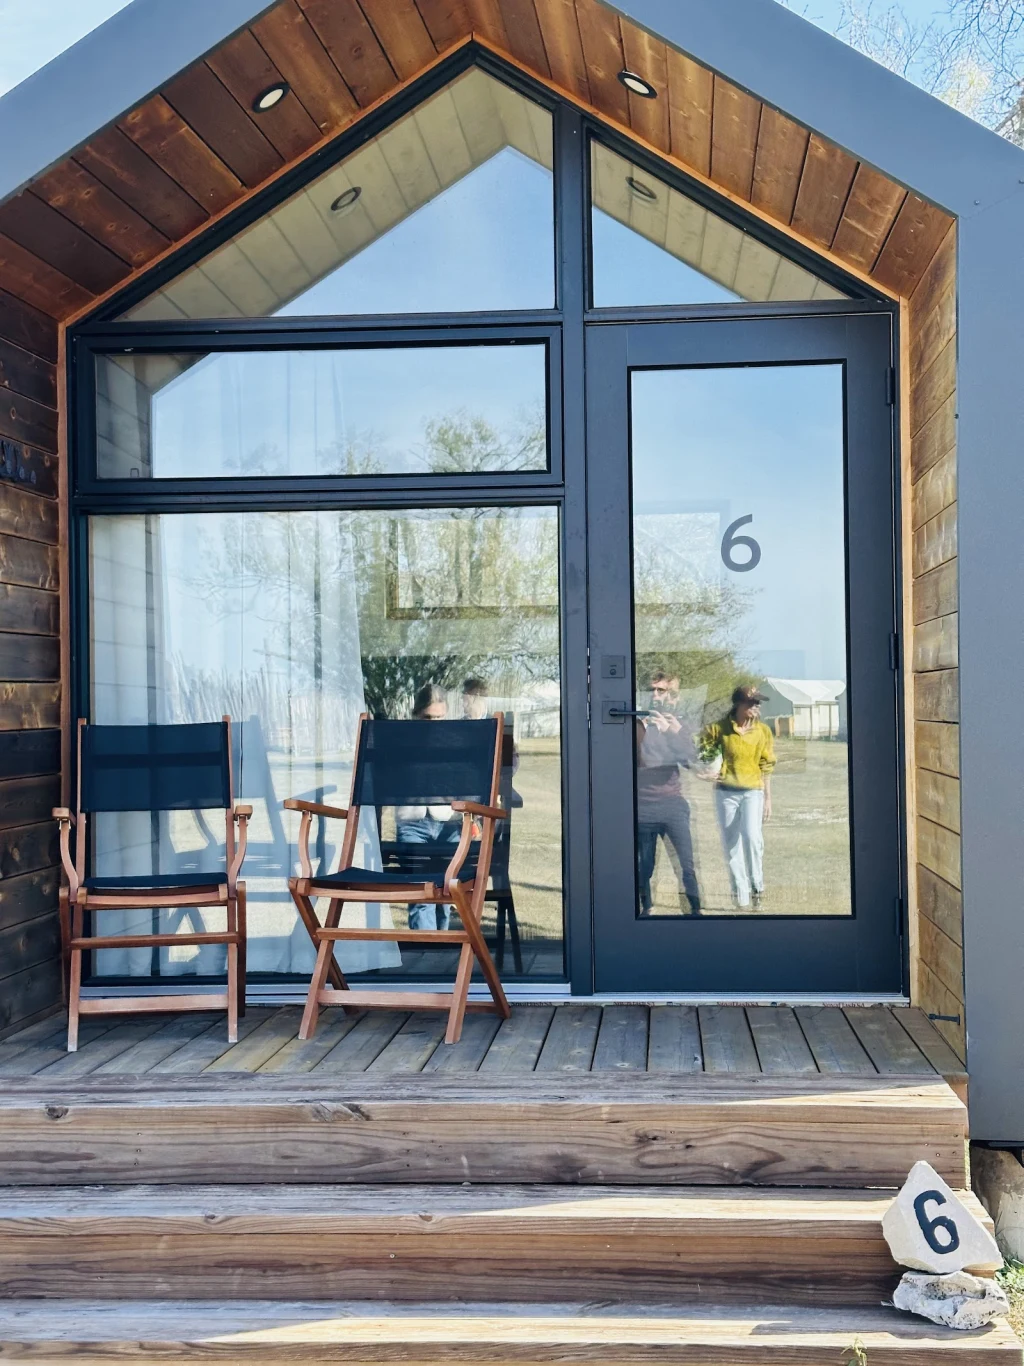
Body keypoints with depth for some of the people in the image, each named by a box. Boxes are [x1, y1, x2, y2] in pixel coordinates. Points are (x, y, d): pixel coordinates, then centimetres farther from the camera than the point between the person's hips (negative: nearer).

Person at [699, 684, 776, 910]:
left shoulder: (763, 731, 1)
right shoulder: (720, 728, -4)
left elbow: (766, 767, 6)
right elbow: (703, 749, 13)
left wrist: (768, 799, 5)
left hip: (753, 792, -1)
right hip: (726, 792, 1)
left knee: (752, 836, -22)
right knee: (731, 844, 2)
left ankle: (757, 887, -6)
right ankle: (741, 895, 11)